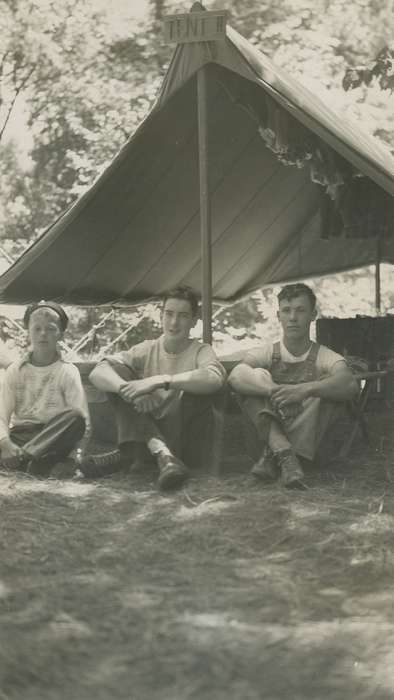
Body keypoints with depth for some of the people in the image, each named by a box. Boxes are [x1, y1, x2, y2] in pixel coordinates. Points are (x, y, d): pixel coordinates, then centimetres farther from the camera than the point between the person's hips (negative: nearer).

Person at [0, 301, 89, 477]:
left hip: (53, 438, 0)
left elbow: (82, 420, -6)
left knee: (74, 416, -32)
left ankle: (22, 458, -38)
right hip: (20, 435, 1)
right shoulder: (15, 370, 8)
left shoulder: (67, 372, 3)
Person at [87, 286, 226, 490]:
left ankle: (129, 456, -29)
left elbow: (215, 378, -25)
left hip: (185, 437, -2)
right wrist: (128, 389, -30)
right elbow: (97, 373, -9)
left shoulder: (200, 351, 1)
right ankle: (162, 453, -33)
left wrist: (161, 381, -34)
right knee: (117, 372, -11)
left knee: (198, 386, -25)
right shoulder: (147, 350, 7)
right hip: (147, 432, 3)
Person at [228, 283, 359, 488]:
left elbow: (350, 385, -25)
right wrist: (273, 390, -40)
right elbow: (235, 376, -21)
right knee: (258, 376, -18)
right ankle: (283, 452, -37)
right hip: (268, 430, 1)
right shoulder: (267, 352, 1)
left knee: (326, 383, -23)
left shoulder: (324, 356, -2)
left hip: (308, 437, -1)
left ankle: (272, 456, -31)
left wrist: (305, 390, -40)